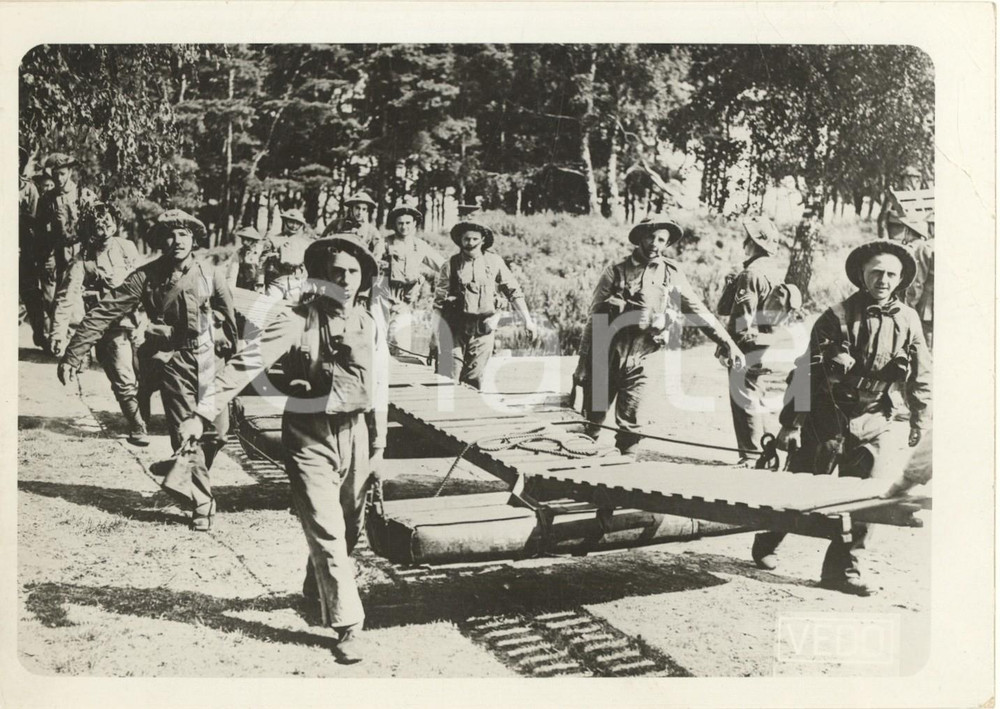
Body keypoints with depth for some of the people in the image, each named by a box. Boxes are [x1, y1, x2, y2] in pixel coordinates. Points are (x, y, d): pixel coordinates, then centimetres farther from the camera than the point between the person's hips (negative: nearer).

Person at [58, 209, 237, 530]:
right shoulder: (146, 276, -5)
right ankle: (203, 504, 10)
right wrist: (73, 354, -13)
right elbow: (104, 313, -8)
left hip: (209, 359, 2)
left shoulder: (210, 275, -1)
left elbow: (230, 317, 6)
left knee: (216, 432, 0)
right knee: (185, 432, -2)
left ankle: (185, 477, 28)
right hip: (172, 361, -1)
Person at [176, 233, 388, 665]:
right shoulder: (298, 320, -11)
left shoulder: (370, 322, 2)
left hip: (355, 434, 5)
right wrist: (203, 413, -26)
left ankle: (317, 592, 45)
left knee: (349, 530, 17)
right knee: (325, 532, -6)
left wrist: (378, 447, 13)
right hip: (310, 438, -4)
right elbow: (247, 364, -17)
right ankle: (346, 625, 5)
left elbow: (379, 387, 10)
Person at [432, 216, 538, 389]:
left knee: (474, 378, 3)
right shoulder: (450, 265, 0)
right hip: (455, 328, -1)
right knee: (447, 379, -6)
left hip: (483, 330, 1)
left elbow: (513, 291, 9)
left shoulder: (494, 262, 3)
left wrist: (527, 320, 5)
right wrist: (442, 334, -6)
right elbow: (439, 302, 0)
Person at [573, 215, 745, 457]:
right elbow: (594, 321, -1)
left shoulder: (671, 274, 3)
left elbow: (700, 312, 7)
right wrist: (582, 364, -2)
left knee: (630, 429, 4)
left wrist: (729, 344, 2)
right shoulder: (615, 273, -2)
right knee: (591, 424, 5)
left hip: (636, 364, 1)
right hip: (604, 360, -1)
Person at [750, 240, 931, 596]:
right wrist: (793, 423, -12)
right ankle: (765, 546, 30)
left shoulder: (908, 320, 3)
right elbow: (807, 372, -10)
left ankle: (842, 569, 3)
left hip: (875, 422, 3)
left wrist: (920, 423, 11)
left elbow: (921, 378, 12)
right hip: (829, 417, -3)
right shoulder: (837, 316, -8)